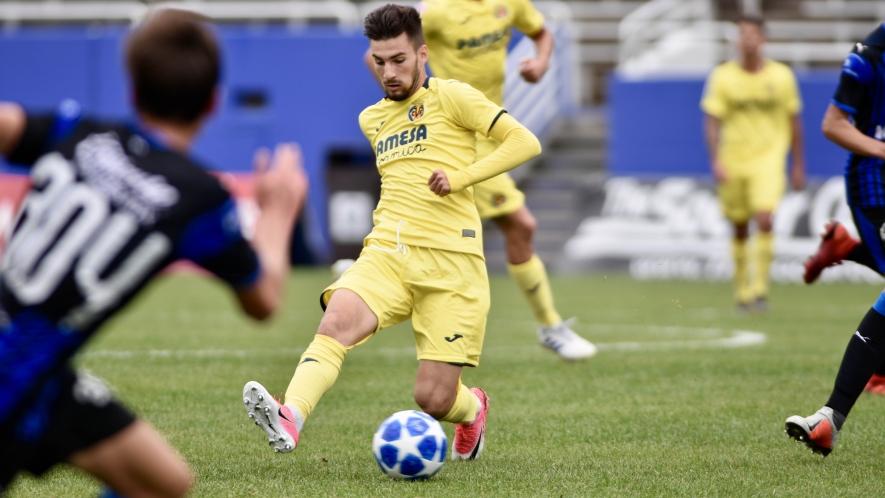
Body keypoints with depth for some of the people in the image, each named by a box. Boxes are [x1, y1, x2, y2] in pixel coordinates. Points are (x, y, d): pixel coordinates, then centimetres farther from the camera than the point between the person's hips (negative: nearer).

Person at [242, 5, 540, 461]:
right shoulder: (372, 119, 20)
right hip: (386, 253, 4)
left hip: (450, 261, -4)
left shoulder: (451, 97, 1)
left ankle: (473, 408, 32)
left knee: (434, 400, -5)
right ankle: (289, 419, -50)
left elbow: (525, 142, -5)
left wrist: (461, 176, -14)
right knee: (337, 321, -30)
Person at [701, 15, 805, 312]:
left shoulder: (781, 76, 1)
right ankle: (742, 290, 22)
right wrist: (715, 161, -15)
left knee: (764, 219, -19)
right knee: (740, 229, 8)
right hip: (733, 162, 1)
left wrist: (798, 165, 10)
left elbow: (794, 122, 9)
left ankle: (761, 287, -14)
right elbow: (712, 121, -3)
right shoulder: (723, 77, -1)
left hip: (769, 158, -1)